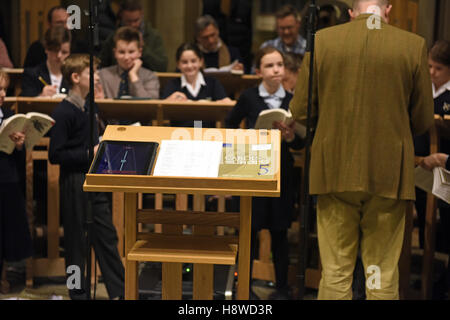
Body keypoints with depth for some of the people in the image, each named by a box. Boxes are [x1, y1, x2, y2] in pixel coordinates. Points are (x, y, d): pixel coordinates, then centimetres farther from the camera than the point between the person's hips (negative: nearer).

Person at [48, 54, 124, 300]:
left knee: (106, 235, 10)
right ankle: (78, 292, 17)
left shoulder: (89, 107, 10)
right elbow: (55, 155, -19)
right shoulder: (63, 112, -15)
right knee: (76, 240, 4)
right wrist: (89, 154, -20)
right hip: (74, 181, -8)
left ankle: (119, 291, 16)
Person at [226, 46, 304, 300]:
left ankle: (282, 287, 19)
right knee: (249, 229, 2)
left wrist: (291, 137, -16)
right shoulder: (249, 98, -4)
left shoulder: (292, 100, 0)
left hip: (281, 172, 2)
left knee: (279, 232, 9)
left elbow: (301, 144, 4)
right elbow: (230, 125, 11)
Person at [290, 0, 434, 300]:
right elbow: (423, 120, 2)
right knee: (384, 277, 8)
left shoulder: (322, 40, -1)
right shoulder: (414, 45, -3)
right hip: (389, 174, 0)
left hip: (336, 171, 1)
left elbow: (300, 111, 2)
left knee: (335, 273, 8)